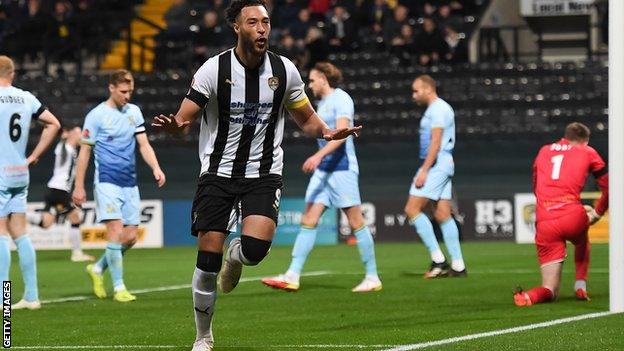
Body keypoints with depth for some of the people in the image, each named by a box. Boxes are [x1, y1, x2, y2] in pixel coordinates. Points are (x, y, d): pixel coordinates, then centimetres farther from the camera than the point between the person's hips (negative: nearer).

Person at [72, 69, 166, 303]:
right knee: (116, 230, -14)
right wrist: (79, 187, -2)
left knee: (131, 236, 2)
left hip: (129, 183, 6)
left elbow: (143, 145, 12)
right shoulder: (97, 115, -5)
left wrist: (156, 168, -6)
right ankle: (119, 288, -9)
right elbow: (85, 151, -1)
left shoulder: (134, 112, 11)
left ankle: (98, 268, 25)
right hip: (107, 182, -6)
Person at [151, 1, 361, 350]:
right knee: (207, 260, -6)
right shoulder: (214, 70, -10)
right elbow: (185, 119, -9)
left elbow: (306, 118, 12)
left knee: (256, 247, -23)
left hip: (264, 174, 1)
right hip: (218, 172, -1)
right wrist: (173, 125, -34)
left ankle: (236, 255, 17)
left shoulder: (284, 70, -2)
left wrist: (327, 131, -10)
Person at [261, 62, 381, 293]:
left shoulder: (341, 99, -9)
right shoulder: (322, 103, 19)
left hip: (342, 168, -9)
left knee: (356, 222, -4)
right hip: (322, 169, 9)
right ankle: (292, 276, -6)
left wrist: (318, 156, -32)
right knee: (308, 221, -1)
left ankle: (372, 278, 3)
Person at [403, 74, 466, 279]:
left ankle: (438, 260, -14)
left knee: (412, 209, -11)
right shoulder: (439, 108, 21)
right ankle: (458, 266, 3)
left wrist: (424, 170, -22)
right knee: (443, 215, 6)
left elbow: (435, 142, -18)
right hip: (443, 164, 10)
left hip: (436, 164, -10)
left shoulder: (438, 108, -10)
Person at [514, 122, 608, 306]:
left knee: (550, 291, 8)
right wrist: (597, 213, 30)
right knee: (582, 241, 39)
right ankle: (581, 286, 22)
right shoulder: (587, 153, 15)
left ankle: (530, 296, -25)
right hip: (572, 216, -2)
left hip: (544, 223, 2)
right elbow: (608, 187, 16)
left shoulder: (543, 151, 24)